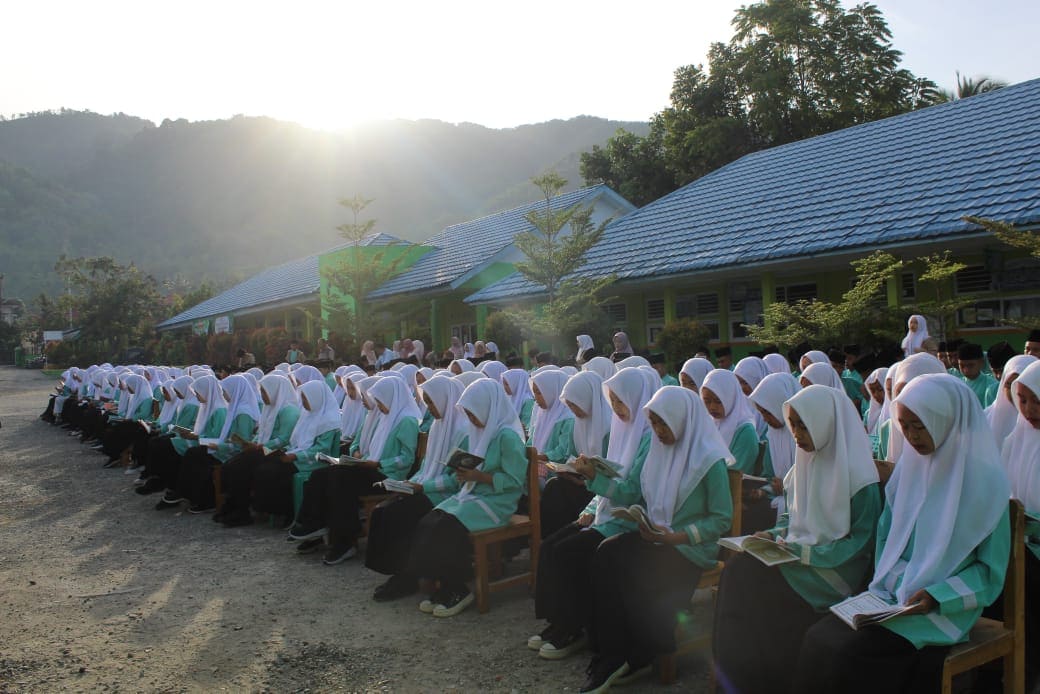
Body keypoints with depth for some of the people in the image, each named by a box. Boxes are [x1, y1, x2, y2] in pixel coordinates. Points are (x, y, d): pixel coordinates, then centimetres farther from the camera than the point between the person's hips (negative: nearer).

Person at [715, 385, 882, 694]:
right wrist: (774, 534, -1)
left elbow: (859, 541, -12)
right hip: (797, 553, 7)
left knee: (754, 583, -23)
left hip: (834, 572, -7)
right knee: (736, 569, -17)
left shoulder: (858, 474, -12)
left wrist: (805, 553, -18)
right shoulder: (807, 462, 9)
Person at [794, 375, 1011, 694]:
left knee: (849, 654, -25)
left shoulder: (984, 480, -9)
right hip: (892, 596, 5)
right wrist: (889, 580, -3)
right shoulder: (908, 468, 7)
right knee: (817, 639, -19)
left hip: (942, 610, -5)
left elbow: (990, 569, -5)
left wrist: (936, 596, -17)